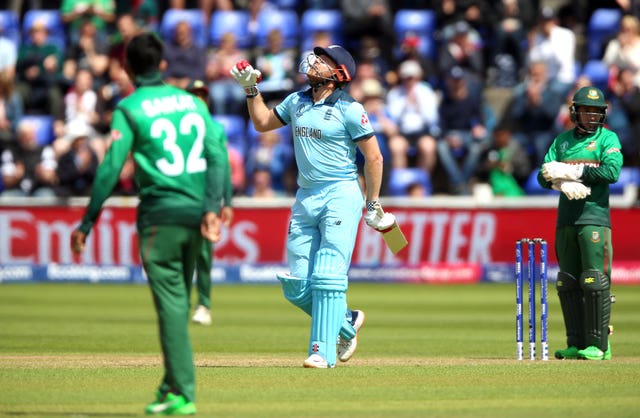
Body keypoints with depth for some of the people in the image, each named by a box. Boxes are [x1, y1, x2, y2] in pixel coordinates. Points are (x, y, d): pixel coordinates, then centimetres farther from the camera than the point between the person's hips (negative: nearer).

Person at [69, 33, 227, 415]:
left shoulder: (129, 108, -2)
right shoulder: (192, 102, 13)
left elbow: (110, 169, -9)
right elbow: (217, 155, 0)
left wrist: (87, 223, -6)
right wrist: (211, 208, -8)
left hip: (160, 214, -5)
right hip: (196, 212, 5)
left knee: (171, 303, -5)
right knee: (179, 300, 16)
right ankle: (172, 385, 20)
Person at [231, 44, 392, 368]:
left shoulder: (349, 110, -7)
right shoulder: (297, 101, 12)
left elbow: (373, 157, -4)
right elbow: (262, 123, 26)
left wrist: (373, 205, -4)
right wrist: (251, 89, 14)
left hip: (341, 195, -7)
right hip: (305, 197, 7)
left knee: (328, 277, -14)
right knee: (296, 287, 3)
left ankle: (322, 351, -11)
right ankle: (347, 323, 24)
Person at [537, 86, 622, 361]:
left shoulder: (608, 138, 3)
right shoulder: (562, 140, 16)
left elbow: (612, 171, -14)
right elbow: (543, 176, 8)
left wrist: (569, 171, -13)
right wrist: (564, 182, -14)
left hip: (594, 217, -5)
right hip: (566, 219, 5)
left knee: (595, 282, -10)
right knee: (568, 284, 6)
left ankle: (599, 345, -8)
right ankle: (576, 344, 11)